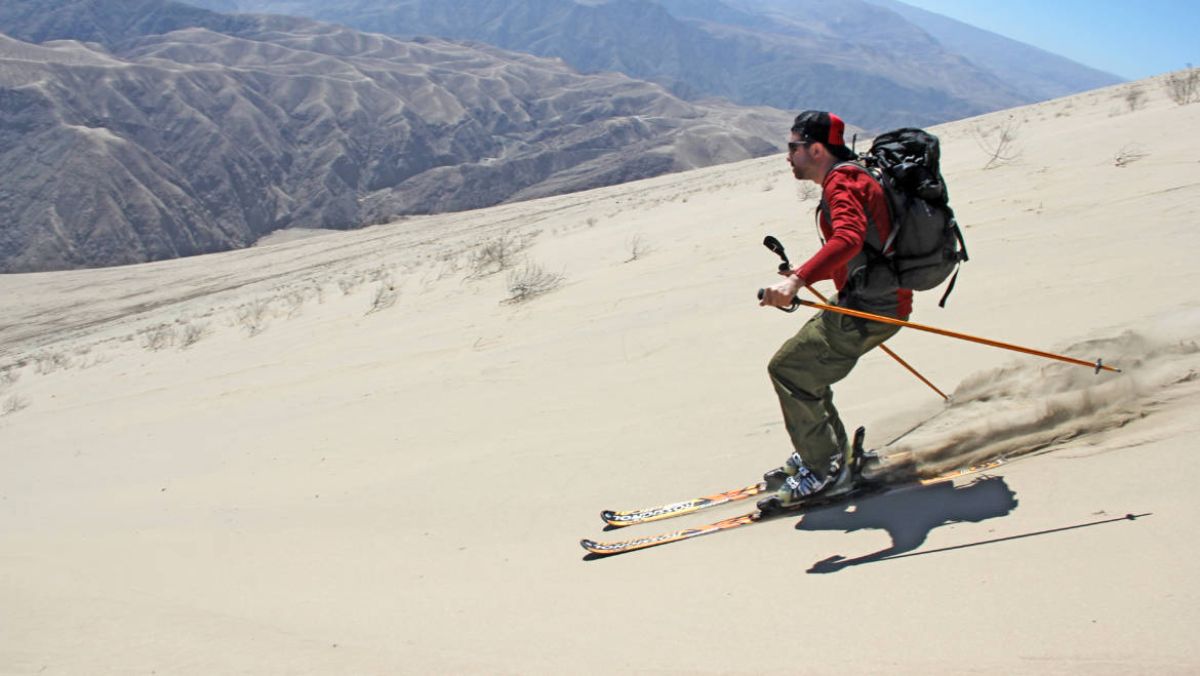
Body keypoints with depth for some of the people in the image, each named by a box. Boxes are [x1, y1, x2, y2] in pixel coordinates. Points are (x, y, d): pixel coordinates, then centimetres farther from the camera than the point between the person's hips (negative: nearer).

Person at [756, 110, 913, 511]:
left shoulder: (841, 182, -14)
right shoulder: (848, 179, 19)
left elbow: (848, 239, -35)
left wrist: (798, 280, -46)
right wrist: (803, 275, 28)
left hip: (870, 307, -11)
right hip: (875, 301, 11)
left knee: (788, 369, -12)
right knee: (803, 366, 17)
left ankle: (825, 470, -5)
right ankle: (827, 453, 27)